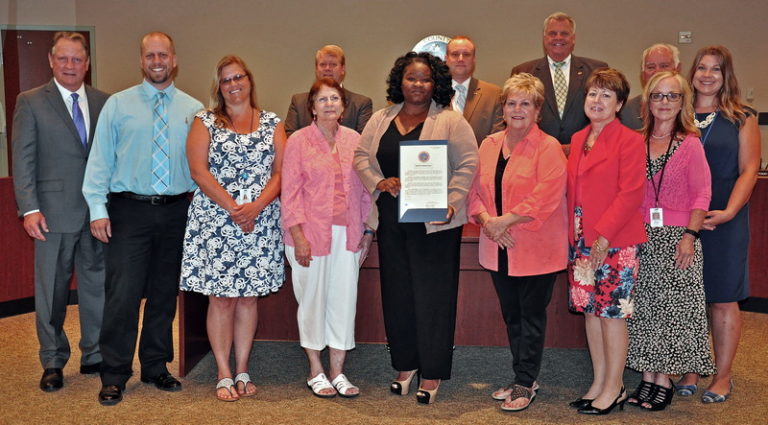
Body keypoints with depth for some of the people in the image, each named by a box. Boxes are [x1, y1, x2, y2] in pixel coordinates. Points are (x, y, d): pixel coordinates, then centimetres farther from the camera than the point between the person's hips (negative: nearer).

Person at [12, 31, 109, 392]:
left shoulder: (104, 102, 8)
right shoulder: (31, 102, 1)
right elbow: (22, 159, -3)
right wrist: (29, 208, -12)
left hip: (99, 211, 3)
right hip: (55, 211, -3)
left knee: (97, 285, 10)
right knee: (51, 291, 7)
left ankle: (94, 356, 24)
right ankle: (53, 363, 21)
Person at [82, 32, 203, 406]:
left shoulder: (193, 110, 7)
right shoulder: (118, 104, 3)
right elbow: (100, 159, 1)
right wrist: (98, 209, -6)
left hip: (176, 210, 2)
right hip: (129, 210, -2)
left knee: (165, 293, 11)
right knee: (123, 294, -4)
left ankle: (156, 367, 26)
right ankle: (114, 376, 9)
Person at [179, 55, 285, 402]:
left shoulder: (272, 124, 10)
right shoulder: (205, 122, 6)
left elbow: (280, 172, 1)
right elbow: (199, 171, -4)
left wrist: (256, 206, -15)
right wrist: (233, 208, -14)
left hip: (260, 223, 2)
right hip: (214, 222, -1)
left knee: (248, 297, 7)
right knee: (220, 299, -1)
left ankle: (242, 371, 16)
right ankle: (224, 375, 9)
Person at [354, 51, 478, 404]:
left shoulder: (451, 121, -3)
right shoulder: (381, 120, 10)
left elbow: (467, 164, -6)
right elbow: (361, 157, 11)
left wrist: (451, 203, -17)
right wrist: (379, 182, -7)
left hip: (434, 221, -4)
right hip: (391, 219, 5)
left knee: (433, 295, 1)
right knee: (397, 293, 11)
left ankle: (432, 373, 12)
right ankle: (405, 365, 26)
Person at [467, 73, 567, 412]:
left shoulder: (548, 148, -9)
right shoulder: (489, 145, 9)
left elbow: (545, 197, -19)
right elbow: (475, 190, 7)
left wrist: (503, 220, -19)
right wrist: (486, 220, -11)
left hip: (535, 249, -6)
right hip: (499, 249, 6)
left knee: (531, 316, 3)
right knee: (511, 315, 14)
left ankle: (525, 384, 14)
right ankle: (524, 378, 28)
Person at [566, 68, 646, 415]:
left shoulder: (629, 141, -8)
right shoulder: (578, 140, 13)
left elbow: (631, 193, -14)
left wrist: (604, 235, -19)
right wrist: (574, 235, 9)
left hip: (615, 242, -7)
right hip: (582, 240, 7)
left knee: (611, 312, 0)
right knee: (590, 311, 11)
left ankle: (614, 387, 13)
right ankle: (599, 383, 22)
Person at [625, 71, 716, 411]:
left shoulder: (690, 143, -4)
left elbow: (702, 195, -5)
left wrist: (690, 236, -14)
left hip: (676, 236, -3)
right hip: (642, 236, 4)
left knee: (672, 307, 2)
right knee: (643, 306, 7)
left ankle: (664, 380, 12)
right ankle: (647, 378, 17)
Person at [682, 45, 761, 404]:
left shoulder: (742, 118, 4)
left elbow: (748, 170, -2)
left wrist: (728, 212, -15)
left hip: (724, 222, -2)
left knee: (723, 300, 2)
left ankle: (723, 377, 13)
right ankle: (690, 370, 17)